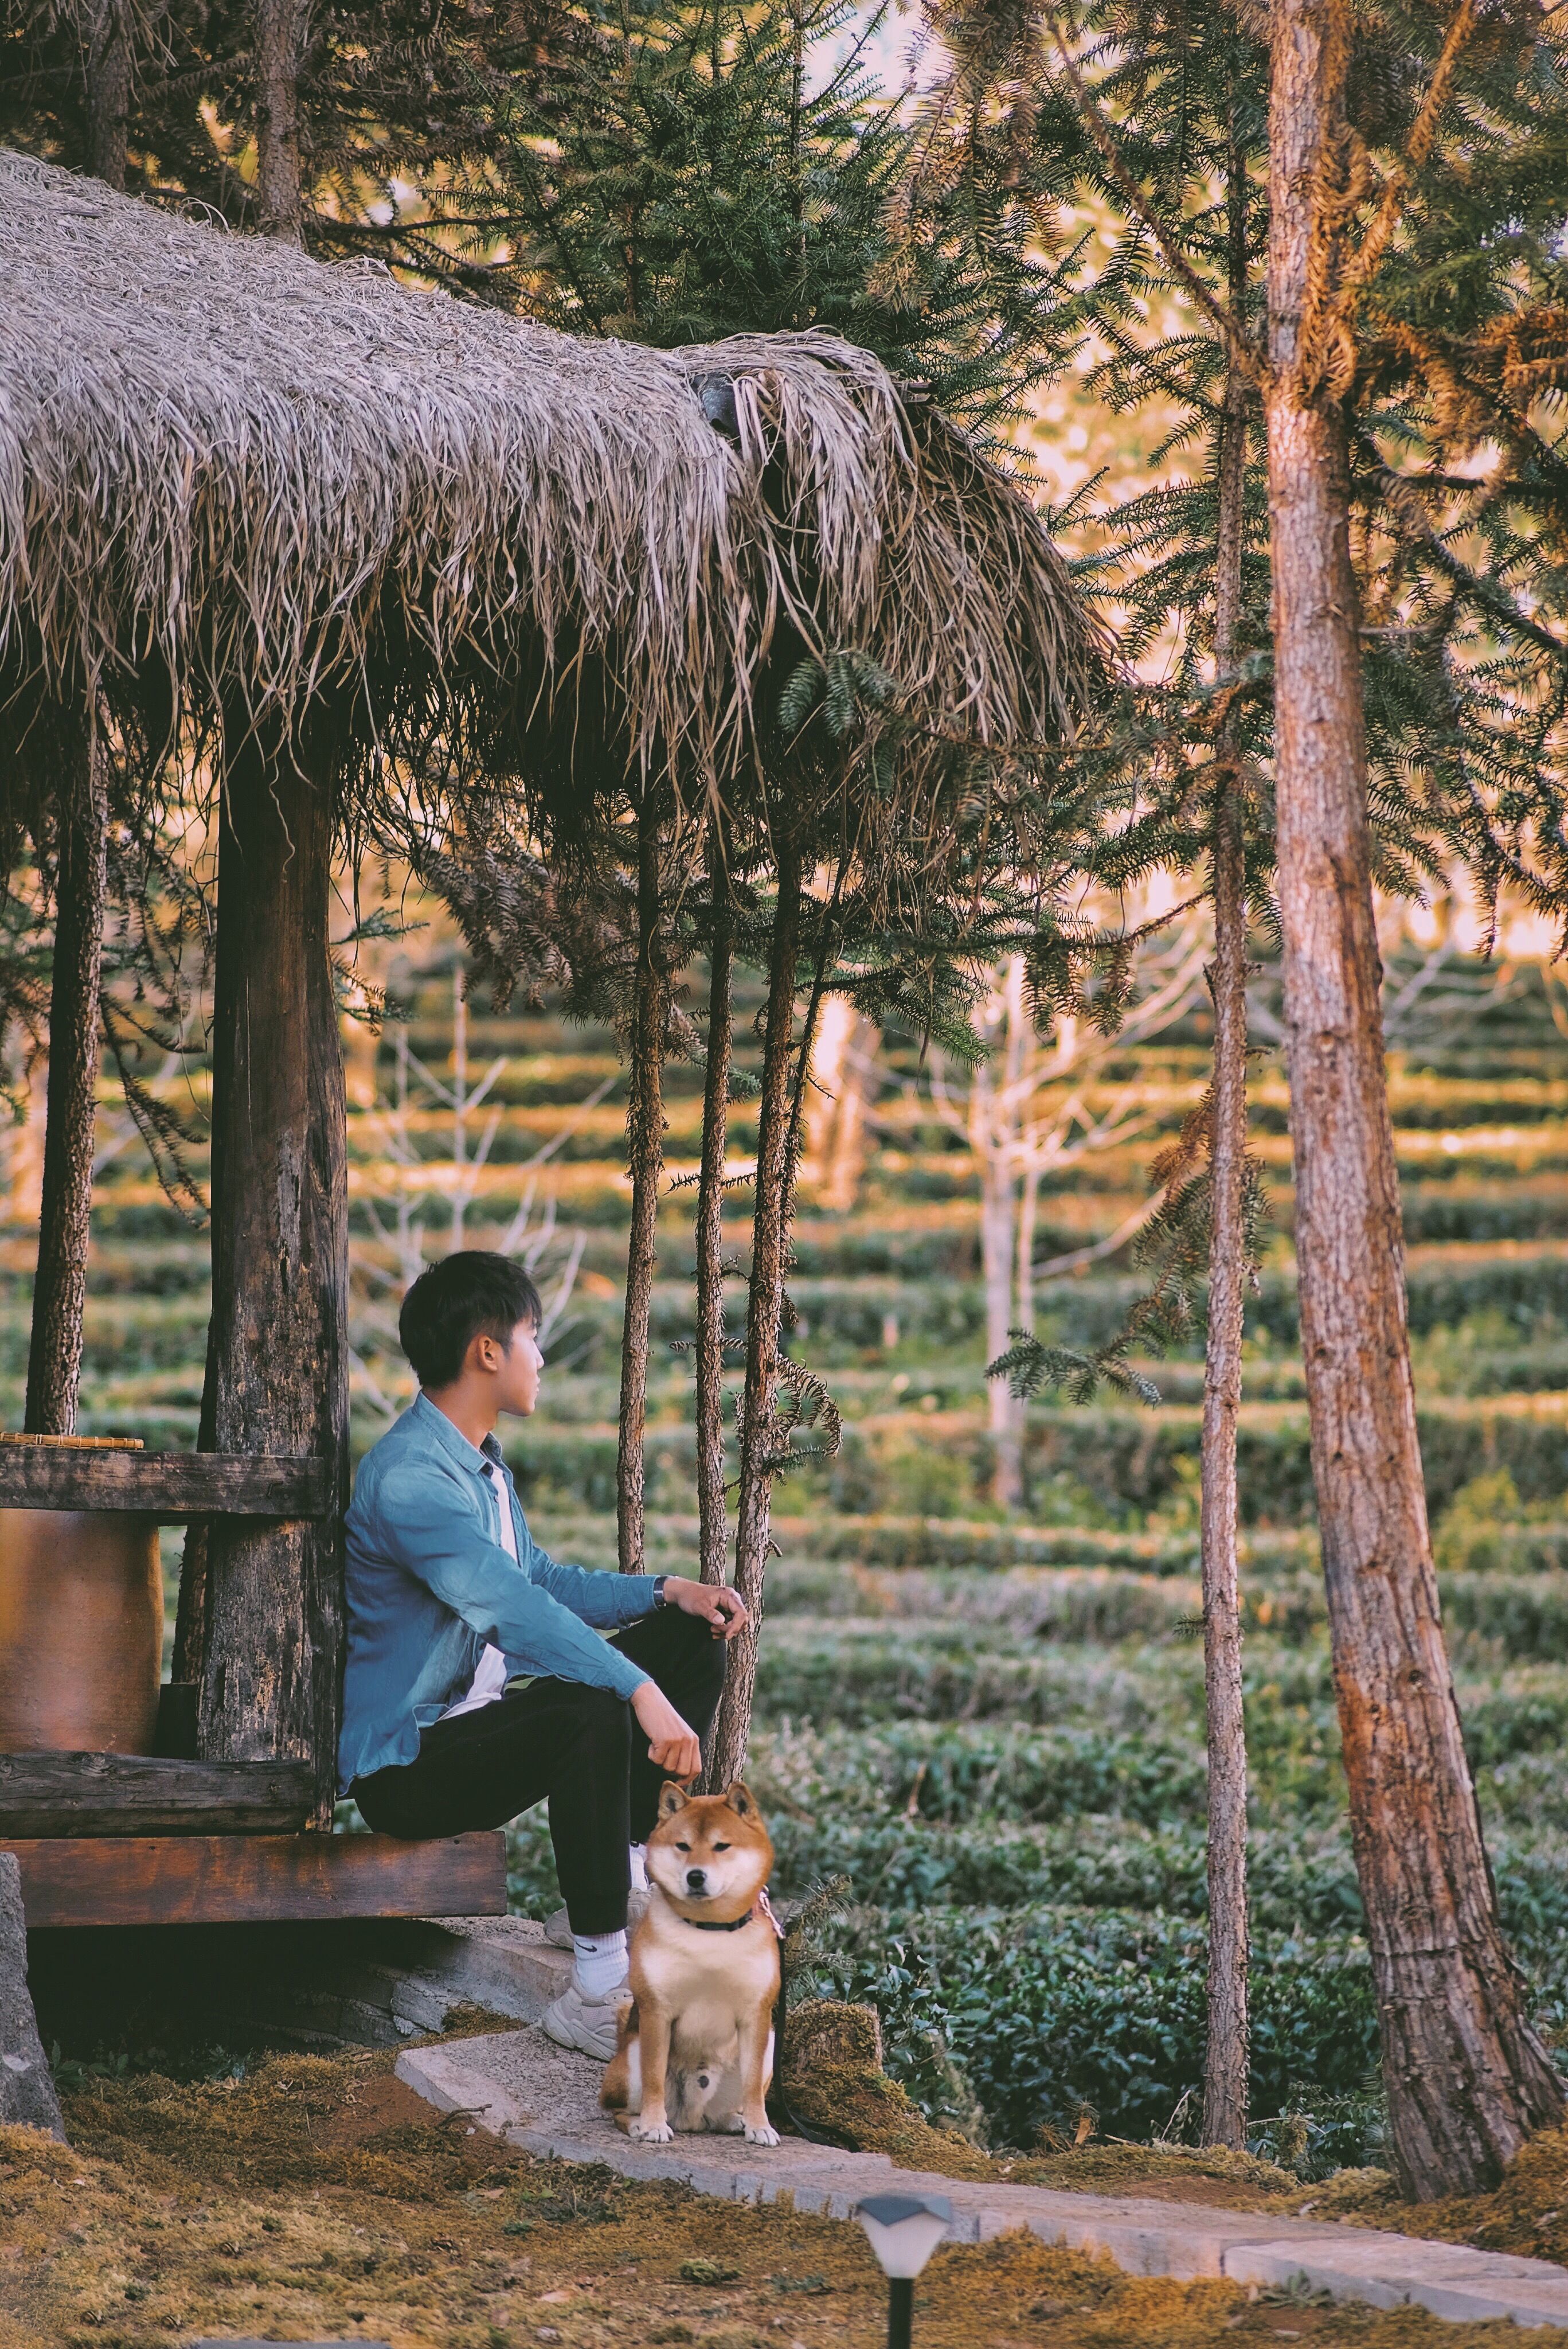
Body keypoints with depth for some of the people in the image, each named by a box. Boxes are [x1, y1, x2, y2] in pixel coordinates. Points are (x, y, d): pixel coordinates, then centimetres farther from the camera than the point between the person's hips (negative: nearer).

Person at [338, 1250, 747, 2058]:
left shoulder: (480, 1464, 12)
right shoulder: (406, 1476, -23)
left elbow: (540, 1582, 22)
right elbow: (512, 1607, -34)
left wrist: (667, 1590, 8)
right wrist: (642, 1693, -40)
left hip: (479, 1711, 11)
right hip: (405, 1760, -11)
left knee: (692, 1638, 10)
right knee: (591, 1711, -37)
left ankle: (624, 1879, 9)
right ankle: (599, 1988, -33)